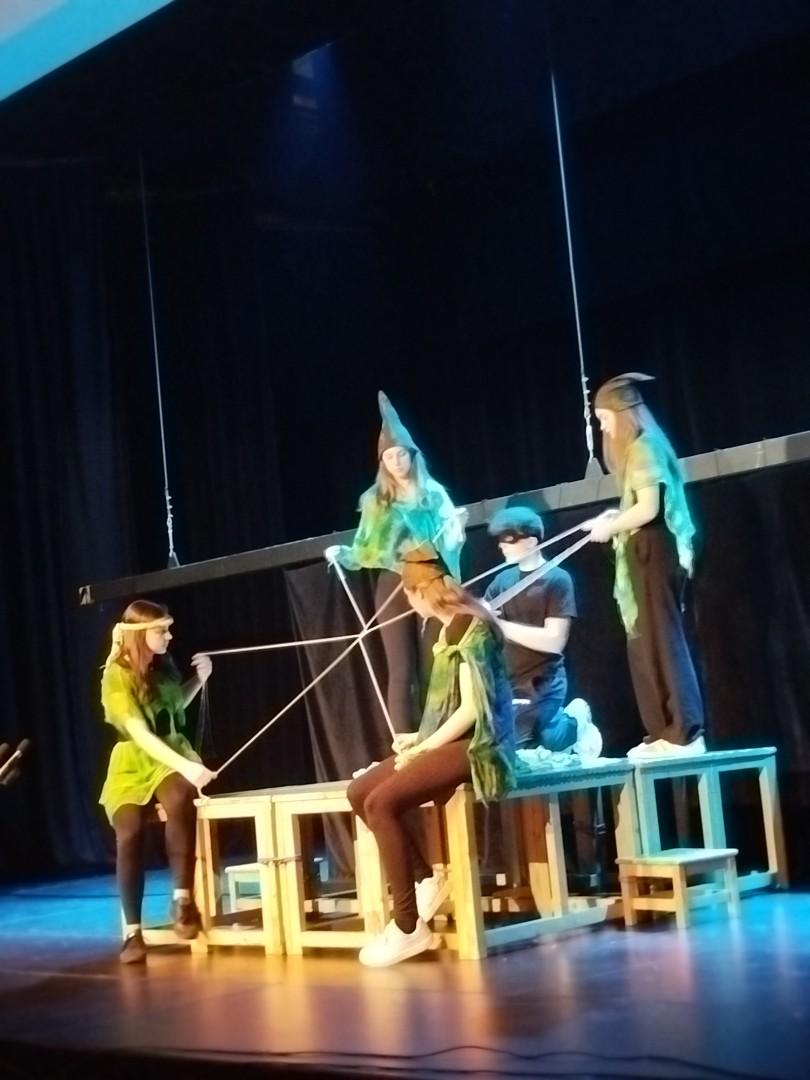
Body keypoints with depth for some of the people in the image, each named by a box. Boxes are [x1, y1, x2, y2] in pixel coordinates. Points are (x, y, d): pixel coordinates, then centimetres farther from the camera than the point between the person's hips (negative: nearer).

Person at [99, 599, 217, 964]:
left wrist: (200, 679, 5)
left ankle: (182, 898, -26)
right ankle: (132, 932, -15)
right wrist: (186, 766, -36)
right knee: (129, 834, -27)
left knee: (179, 803, -33)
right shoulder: (117, 676, -15)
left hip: (172, 757, 3)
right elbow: (140, 734, -25)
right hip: (132, 764, -3)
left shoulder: (163, 666, 3)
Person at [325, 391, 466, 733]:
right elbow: (366, 549, 10)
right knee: (401, 673, 1)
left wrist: (456, 527, -19)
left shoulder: (433, 493, 5)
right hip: (393, 588, 1)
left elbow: (449, 541, 2)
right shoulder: (375, 500, 9)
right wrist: (342, 554, -8)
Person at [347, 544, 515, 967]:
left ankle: (409, 927, -17)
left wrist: (423, 746, -14)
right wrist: (419, 738, 8)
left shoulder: (470, 628, -14)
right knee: (359, 792, 2)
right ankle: (425, 880, 5)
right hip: (448, 742, 10)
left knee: (381, 803, -24)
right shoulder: (450, 629, 14)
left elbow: (471, 709, -19)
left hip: (473, 746, -10)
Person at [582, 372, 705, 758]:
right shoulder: (637, 448, 16)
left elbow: (648, 509, -19)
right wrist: (614, 518, 10)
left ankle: (686, 734, -6)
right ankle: (663, 733, 13)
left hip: (655, 554, -10)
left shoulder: (644, 446, -12)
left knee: (662, 642, -8)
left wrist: (611, 528, -7)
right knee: (646, 646, 10)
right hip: (643, 556, 10)